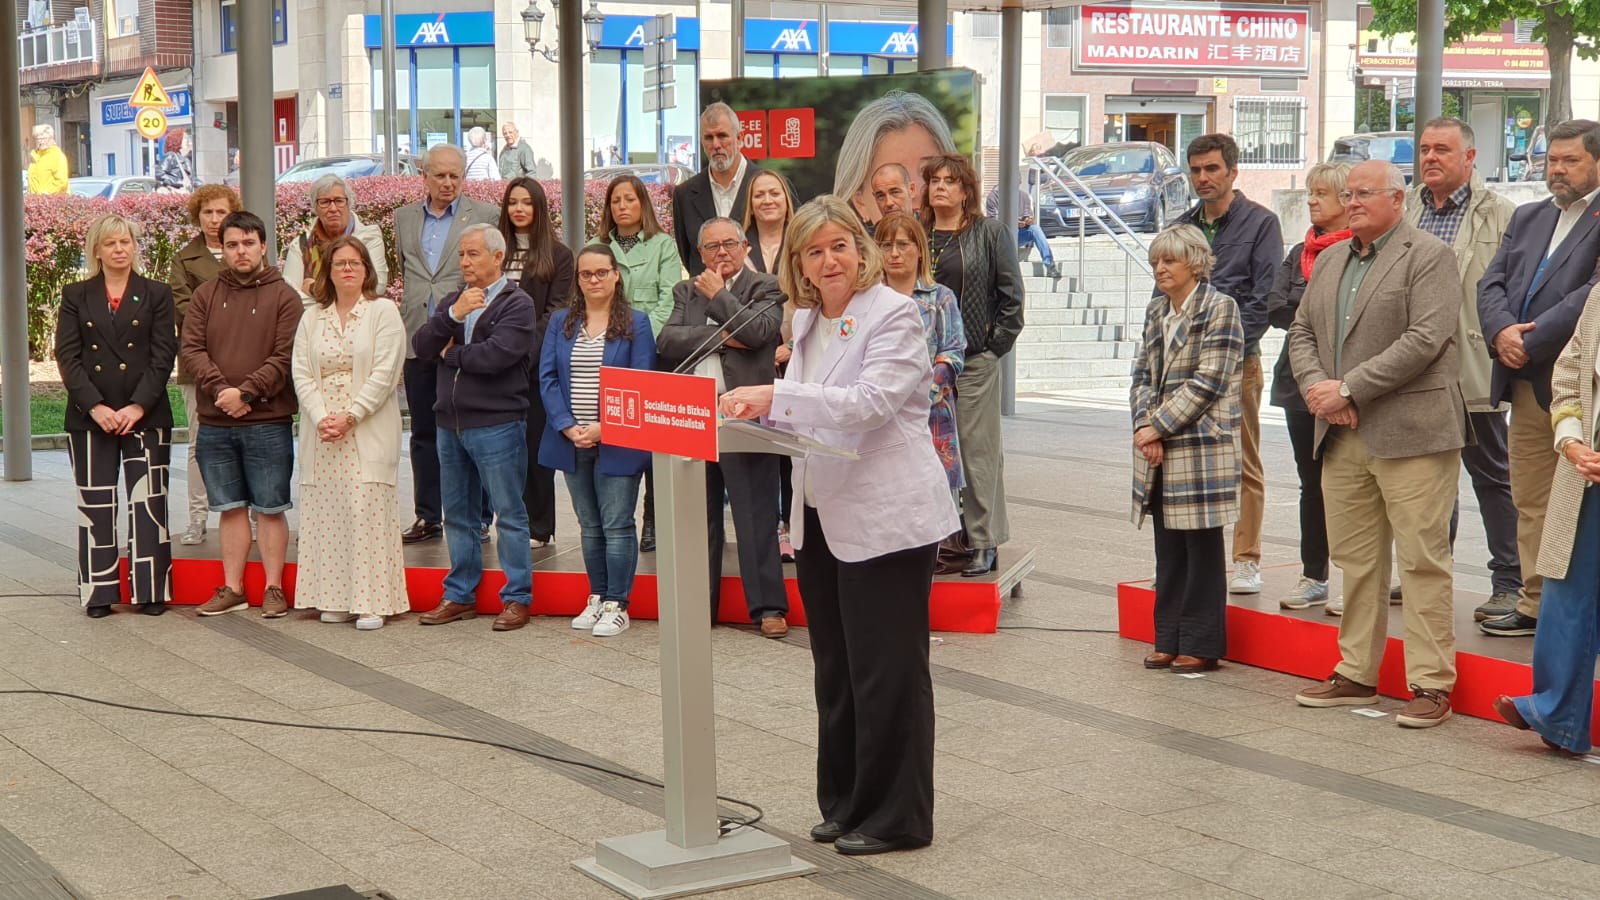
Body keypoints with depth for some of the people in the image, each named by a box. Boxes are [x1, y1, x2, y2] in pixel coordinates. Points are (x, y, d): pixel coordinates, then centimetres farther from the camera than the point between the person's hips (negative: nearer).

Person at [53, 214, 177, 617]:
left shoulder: (157, 295, 5)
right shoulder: (75, 296, 8)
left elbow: (163, 356, -2)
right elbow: (67, 357, 1)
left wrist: (137, 407, -13)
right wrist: (96, 407, -12)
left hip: (146, 415, -1)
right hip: (89, 418, 1)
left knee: (148, 502, -1)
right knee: (96, 505, 3)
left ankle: (151, 591, 5)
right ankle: (99, 592, 9)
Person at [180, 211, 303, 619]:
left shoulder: (283, 297, -1)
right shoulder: (207, 295, 10)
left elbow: (285, 357, -9)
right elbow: (190, 348, 1)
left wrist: (246, 392, -17)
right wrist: (220, 390, -13)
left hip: (267, 422, -3)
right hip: (215, 423, 3)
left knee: (269, 508, 3)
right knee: (231, 508, 10)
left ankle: (274, 589, 9)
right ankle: (232, 589, 17)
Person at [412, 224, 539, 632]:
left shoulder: (517, 304, -6)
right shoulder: (452, 301, 14)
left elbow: (495, 355, -20)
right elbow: (422, 346, 1)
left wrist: (450, 354, -4)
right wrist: (453, 315, -14)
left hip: (497, 425, -7)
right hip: (451, 424, 7)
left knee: (509, 514, -1)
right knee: (458, 514, 13)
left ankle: (517, 598, 6)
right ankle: (459, 595, 22)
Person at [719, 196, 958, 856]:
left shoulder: (893, 315, -11)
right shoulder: (809, 320, 13)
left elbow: (871, 401, -23)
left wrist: (775, 396, -28)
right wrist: (760, 412, 0)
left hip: (884, 520, -8)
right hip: (822, 519, 8)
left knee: (885, 672, -2)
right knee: (835, 670, 15)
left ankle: (895, 816, 9)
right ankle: (845, 804, 26)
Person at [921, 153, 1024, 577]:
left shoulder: (990, 233, 1)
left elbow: (1011, 294, 0)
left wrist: (997, 345, -5)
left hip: (975, 359, -3)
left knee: (978, 450, -2)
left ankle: (983, 543, 4)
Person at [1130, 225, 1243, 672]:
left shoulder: (1219, 308, -7)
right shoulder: (1156, 312, 15)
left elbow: (1208, 381, -14)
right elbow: (1143, 375, 13)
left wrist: (1158, 426, -14)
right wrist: (1145, 425, -5)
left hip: (1202, 447, -7)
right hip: (1160, 450, 7)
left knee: (1202, 547, 0)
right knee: (1168, 548, 10)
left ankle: (1201, 646, 7)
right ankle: (1169, 640, 18)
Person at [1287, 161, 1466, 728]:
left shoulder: (1428, 256, -5)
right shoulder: (1330, 261, 17)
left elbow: (1424, 339, -15)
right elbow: (1301, 331, 17)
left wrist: (1347, 388, -16)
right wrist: (1316, 388, -3)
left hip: (1410, 434, -7)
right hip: (1343, 437, 7)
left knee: (1423, 561, -4)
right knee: (1354, 560, 12)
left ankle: (1431, 685, 1)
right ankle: (1357, 675, 21)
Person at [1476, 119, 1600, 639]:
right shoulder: (1527, 218, 18)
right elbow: (1491, 283, 10)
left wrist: (1531, 341, -16)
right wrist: (1502, 330, -10)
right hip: (1526, 384, 7)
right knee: (1531, 502, 11)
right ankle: (1535, 604, 18)